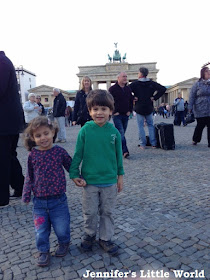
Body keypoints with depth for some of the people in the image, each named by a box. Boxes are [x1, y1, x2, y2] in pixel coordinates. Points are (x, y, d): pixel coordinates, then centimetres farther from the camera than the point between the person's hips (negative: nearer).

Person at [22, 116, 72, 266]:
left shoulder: (59, 151, -8)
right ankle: (44, 251, 36)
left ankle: (64, 243, 42)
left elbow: (71, 166, 3)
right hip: (39, 201, 2)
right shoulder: (33, 155, -3)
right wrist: (26, 195, 4)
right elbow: (29, 177, 4)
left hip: (58, 199, -1)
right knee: (41, 229, 12)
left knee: (61, 227, 11)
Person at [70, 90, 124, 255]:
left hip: (110, 180, 1)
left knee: (107, 212, 15)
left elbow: (119, 155, 3)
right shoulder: (85, 130, -11)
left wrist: (120, 176, 7)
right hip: (89, 180, -1)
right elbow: (78, 154, -3)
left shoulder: (114, 131, -7)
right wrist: (74, 174, -4)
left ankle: (106, 238, 34)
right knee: (90, 212, 14)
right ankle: (90, 235, 38)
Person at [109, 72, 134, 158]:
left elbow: (131, 100, 19)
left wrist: (130, 111, 8)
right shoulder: (112, 89, -4)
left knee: (122, 133, 10)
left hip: (126, 115, 6)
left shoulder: (128, 89, 13)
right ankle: (124, 151, -15)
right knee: (121, 133, -13)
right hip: (117, 115, -5)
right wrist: (114, 111, -11)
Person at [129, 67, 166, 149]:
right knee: (150, 125, 14)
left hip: (139, 108, -3)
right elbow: (163, 89, -4)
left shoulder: (135, 84, -6)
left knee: (141, 126, 5)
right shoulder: (152, 83, 3)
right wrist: (155, 97, -2)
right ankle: (153, 143, 12)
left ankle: (143, 144, 4)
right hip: (149, 108, 3)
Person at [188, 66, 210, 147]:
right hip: (200, 110, -3)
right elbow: (192, 96, -1)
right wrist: (190, 107, -8)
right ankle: (195, 140, 26)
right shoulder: (198, 84, 0)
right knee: (200, 125, 6)